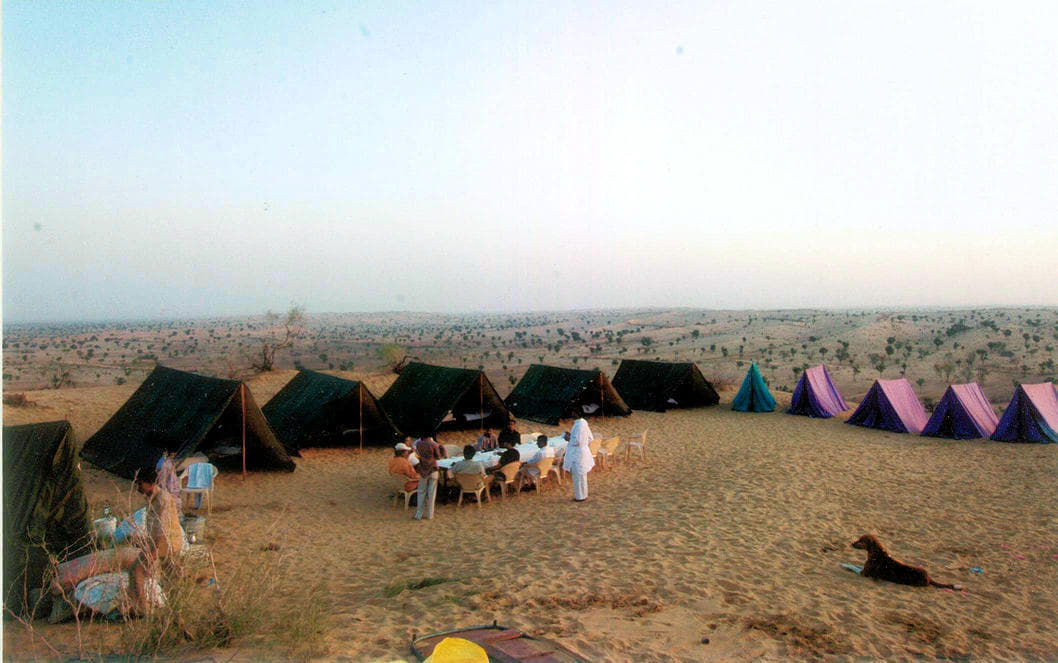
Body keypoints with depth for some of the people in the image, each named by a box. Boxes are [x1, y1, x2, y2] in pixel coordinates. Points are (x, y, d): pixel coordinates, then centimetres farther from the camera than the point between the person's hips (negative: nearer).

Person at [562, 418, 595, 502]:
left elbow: (577, 441, -26)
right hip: (584, 450, 9)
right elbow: (590, 438, 12)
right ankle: (583, 494, 31)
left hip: (577, 454, -9)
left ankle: (580, 496, 15)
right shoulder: (584, 423, 4)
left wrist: (569, 437, -8)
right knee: (582, 475, 20)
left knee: (578, 476, 4)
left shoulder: (578, 425, -24)